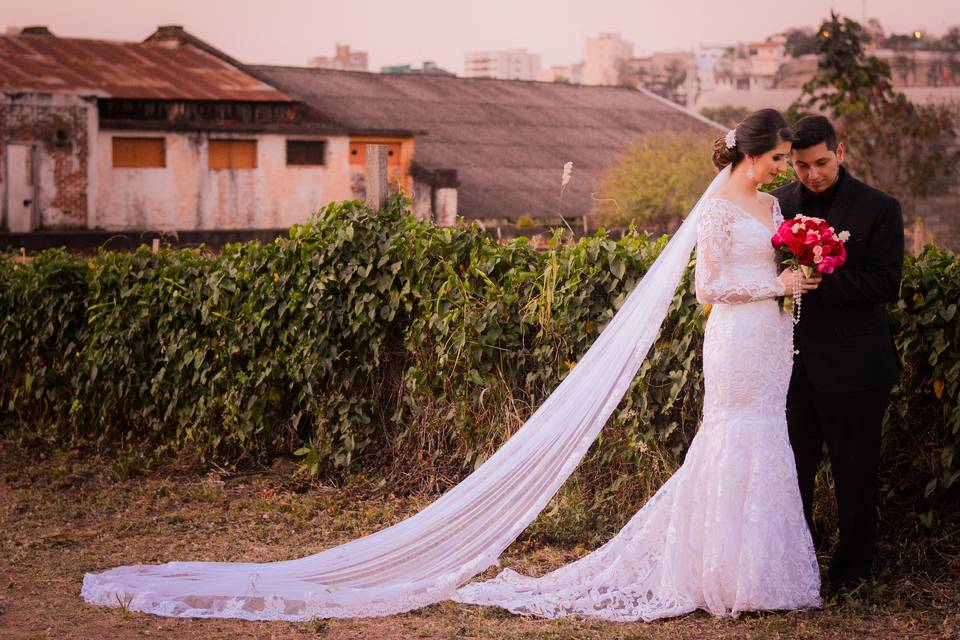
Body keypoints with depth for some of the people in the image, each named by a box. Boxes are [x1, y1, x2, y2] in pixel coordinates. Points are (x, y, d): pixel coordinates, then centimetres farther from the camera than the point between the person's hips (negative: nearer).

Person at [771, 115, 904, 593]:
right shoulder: (778, 204, 5)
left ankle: (853, 567, 22)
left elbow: (886, 285, -13)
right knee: (791, 468, 11)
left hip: (853, 363, -3)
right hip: (794, 360, 3)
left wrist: (820, 281, -20)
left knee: (854, 472, 8)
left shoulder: (878, 208, -5)